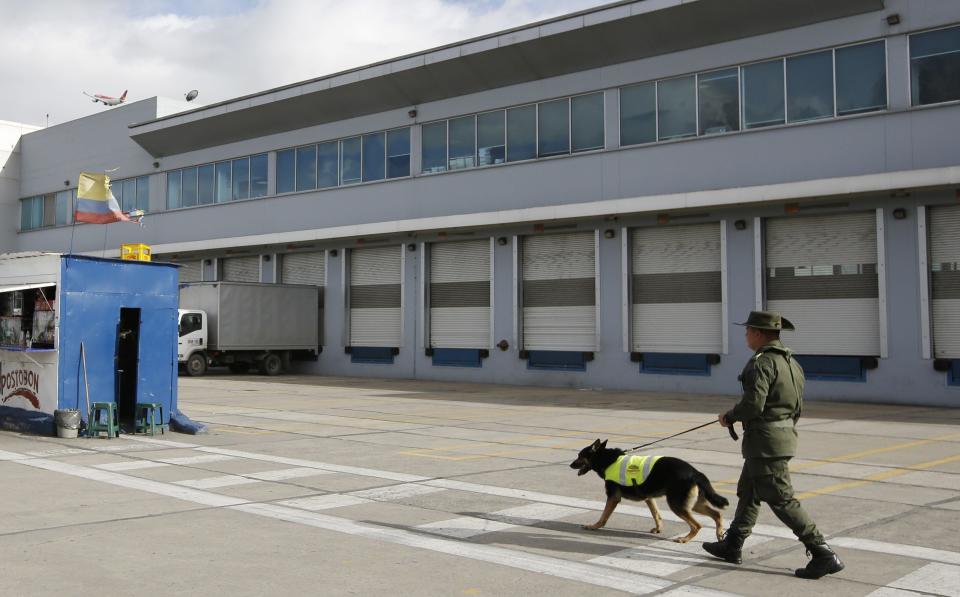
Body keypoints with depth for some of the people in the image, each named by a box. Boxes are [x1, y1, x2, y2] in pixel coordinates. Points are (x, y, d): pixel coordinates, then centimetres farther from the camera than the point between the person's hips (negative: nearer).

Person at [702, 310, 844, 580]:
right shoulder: (791, 362, 11)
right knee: (748, 491, 19)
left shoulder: (762, 363, -18)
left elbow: (753, 404, -25)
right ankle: (731, 546, 29)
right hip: (785, 434, 10)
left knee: (781, 499, -5)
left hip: (765, 440, -10)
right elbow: (797, 406, 16)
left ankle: (824, 555, -5)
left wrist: (729, 417, -7)